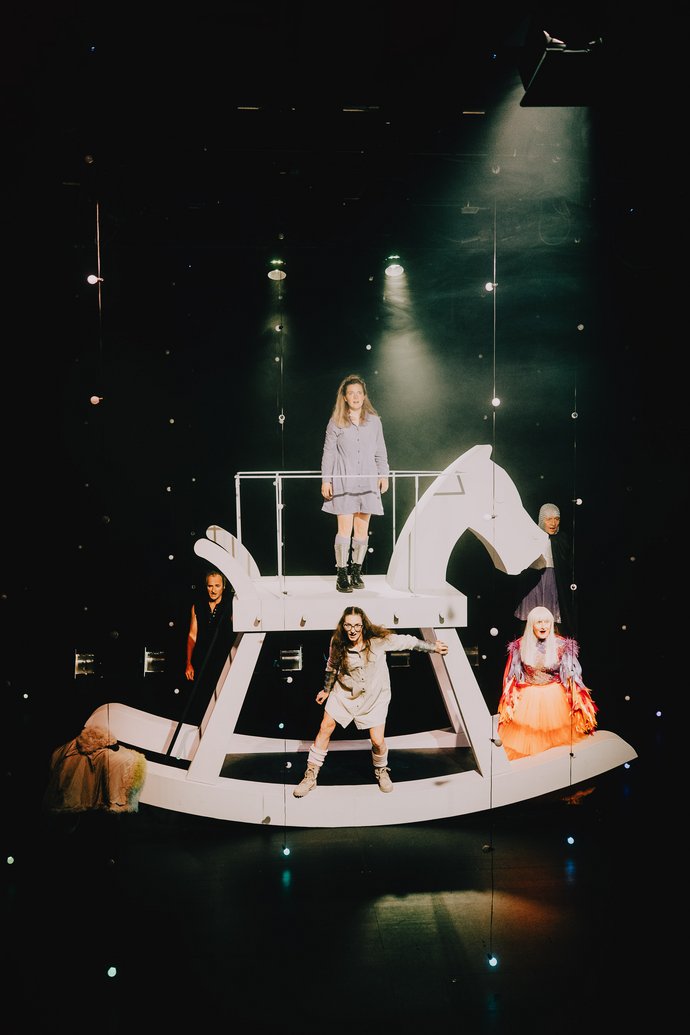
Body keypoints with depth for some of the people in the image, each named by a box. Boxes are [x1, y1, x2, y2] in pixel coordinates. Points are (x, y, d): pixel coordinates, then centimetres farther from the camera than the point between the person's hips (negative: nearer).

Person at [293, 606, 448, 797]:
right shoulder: (337, 644, -17)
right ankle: (311, 775, 17)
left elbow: (407, 642, -12)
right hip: (345, 693, 2)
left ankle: (381, 771, 31)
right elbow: (332, 666, 2)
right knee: (325, 727, 1)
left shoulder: (379, 640, -24)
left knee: (378, 741, -4)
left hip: (374, 696, -2)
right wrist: (326, 690, 14)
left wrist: (433, 647, -9)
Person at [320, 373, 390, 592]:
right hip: (344, 481, -3)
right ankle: (342, 574, -3)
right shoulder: (336, 422, 2)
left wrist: (383, 475, 5)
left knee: (362, 527, 5)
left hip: (367, 481, 3)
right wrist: (325, 480, -2)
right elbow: (328, 452, 3)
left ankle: (356, 571, 15)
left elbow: (380, 452, 13)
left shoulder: (374, 421, 9)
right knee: (345, 527, -7)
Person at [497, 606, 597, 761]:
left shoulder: (561, 645, -8)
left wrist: (577, 703, -10)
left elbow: (572, 675, -4)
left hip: (555, 700, -1)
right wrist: (509, 704, 1)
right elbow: (512, 677, 3)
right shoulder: (520, 646, -5)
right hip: (528, 699, 1)